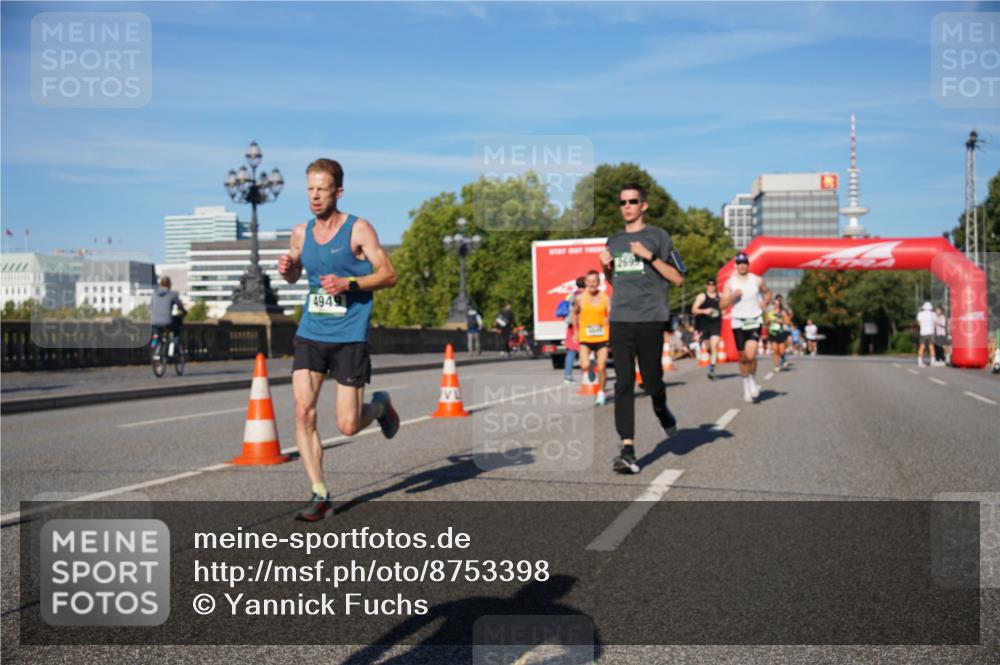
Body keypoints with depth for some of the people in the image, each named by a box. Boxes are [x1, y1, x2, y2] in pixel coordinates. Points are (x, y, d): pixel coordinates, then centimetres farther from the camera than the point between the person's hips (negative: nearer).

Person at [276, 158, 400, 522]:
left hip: (349, 337, -4)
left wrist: (349, 283, -21)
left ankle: (381, 405, 32)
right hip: (310, 334, 4)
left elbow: (389, 274, -7)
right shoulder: (301, 233, 8)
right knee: (303, 413, -9)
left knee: (348, 426, -4)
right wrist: (286, 269, 0)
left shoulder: (358, 229, -6)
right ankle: (320, 495, 3)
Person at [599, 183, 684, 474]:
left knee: (651, 381, 0)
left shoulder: (658, 236, 4)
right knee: (623, 384, -5)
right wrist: (605, 267, 6)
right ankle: (627, 450, -6)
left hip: (650, 319, -3)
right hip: (619, 319, 3)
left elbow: (678, 278, -1)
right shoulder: (613, 240, 18)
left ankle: (660, 407, 36)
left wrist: (650, 256, -12)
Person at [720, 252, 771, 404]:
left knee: (750, 355, -18)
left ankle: (753, 380, 8)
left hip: (754, 322, -1)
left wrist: (764, 304, 3)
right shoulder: (730, 283, 1)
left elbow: (767, 293, 21)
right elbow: (722, 304, -2)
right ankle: (746, 388, 22)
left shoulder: (757, 280, 3)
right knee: (743, 357, 6)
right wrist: (733, 296, -18)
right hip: (738, 323, 1)